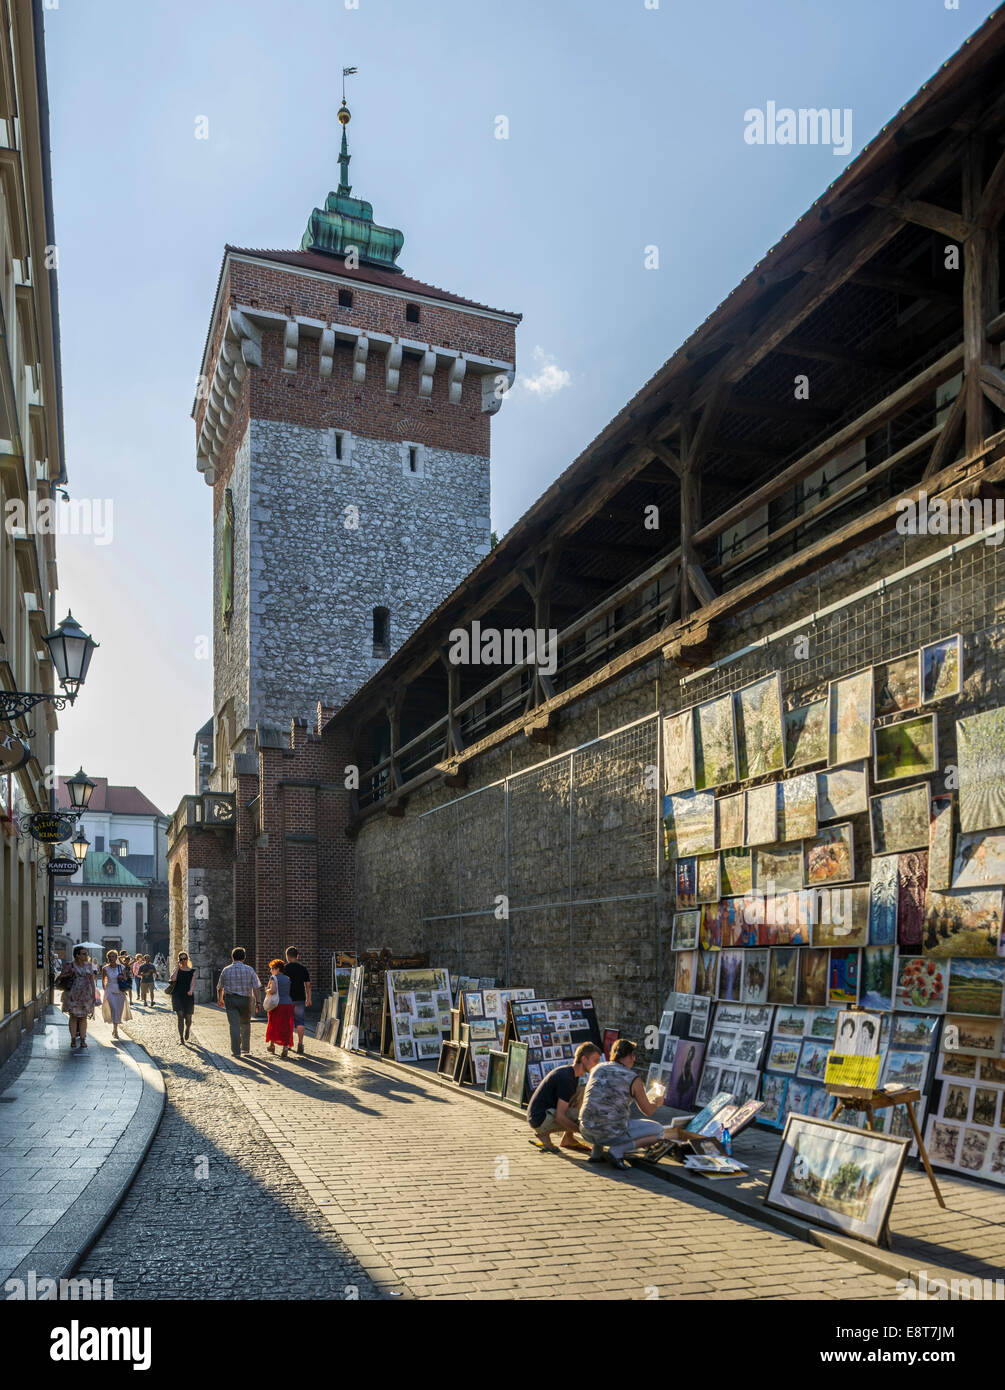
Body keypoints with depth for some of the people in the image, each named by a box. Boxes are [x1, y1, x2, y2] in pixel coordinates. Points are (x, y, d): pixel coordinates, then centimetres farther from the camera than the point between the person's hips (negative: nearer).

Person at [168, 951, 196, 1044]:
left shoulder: (192, 971, 7)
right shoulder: (176, 969, 6)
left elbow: (193, 982, -5)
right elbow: (173, 978, -14)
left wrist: (191, 990, -25)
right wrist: (178, 966, -8)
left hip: (188, 996, 1)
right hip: (177, 995, -1)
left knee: (188, 1017, 6)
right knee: (180, 1016, -13)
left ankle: (187, 1032, 39)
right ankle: (181, 1039, -7)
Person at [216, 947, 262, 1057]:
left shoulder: (226, 970, 2)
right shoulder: (249, 970, -1)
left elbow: (220, 987, 13)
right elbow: (257, 987, -6)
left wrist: (220, 1000, 28)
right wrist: (258, 1002, -2)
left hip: (230, 1000, 0)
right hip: (245, 999, 1)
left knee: (234, 1025, -3)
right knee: (245, 1024, 18)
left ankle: (236, 1051, -8)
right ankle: (245, 1047, 22)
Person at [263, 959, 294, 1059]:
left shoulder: (274, 978, -8)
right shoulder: (287, 978, 10)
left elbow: (273, 990, -23)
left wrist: (267, 990, -2)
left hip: (277, 1005, -4)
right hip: (288, 1004, 4)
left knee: (273, 1025, 15)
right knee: (286, 1027, 4)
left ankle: (272, 1045, 27)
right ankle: (285, 1047, -6)